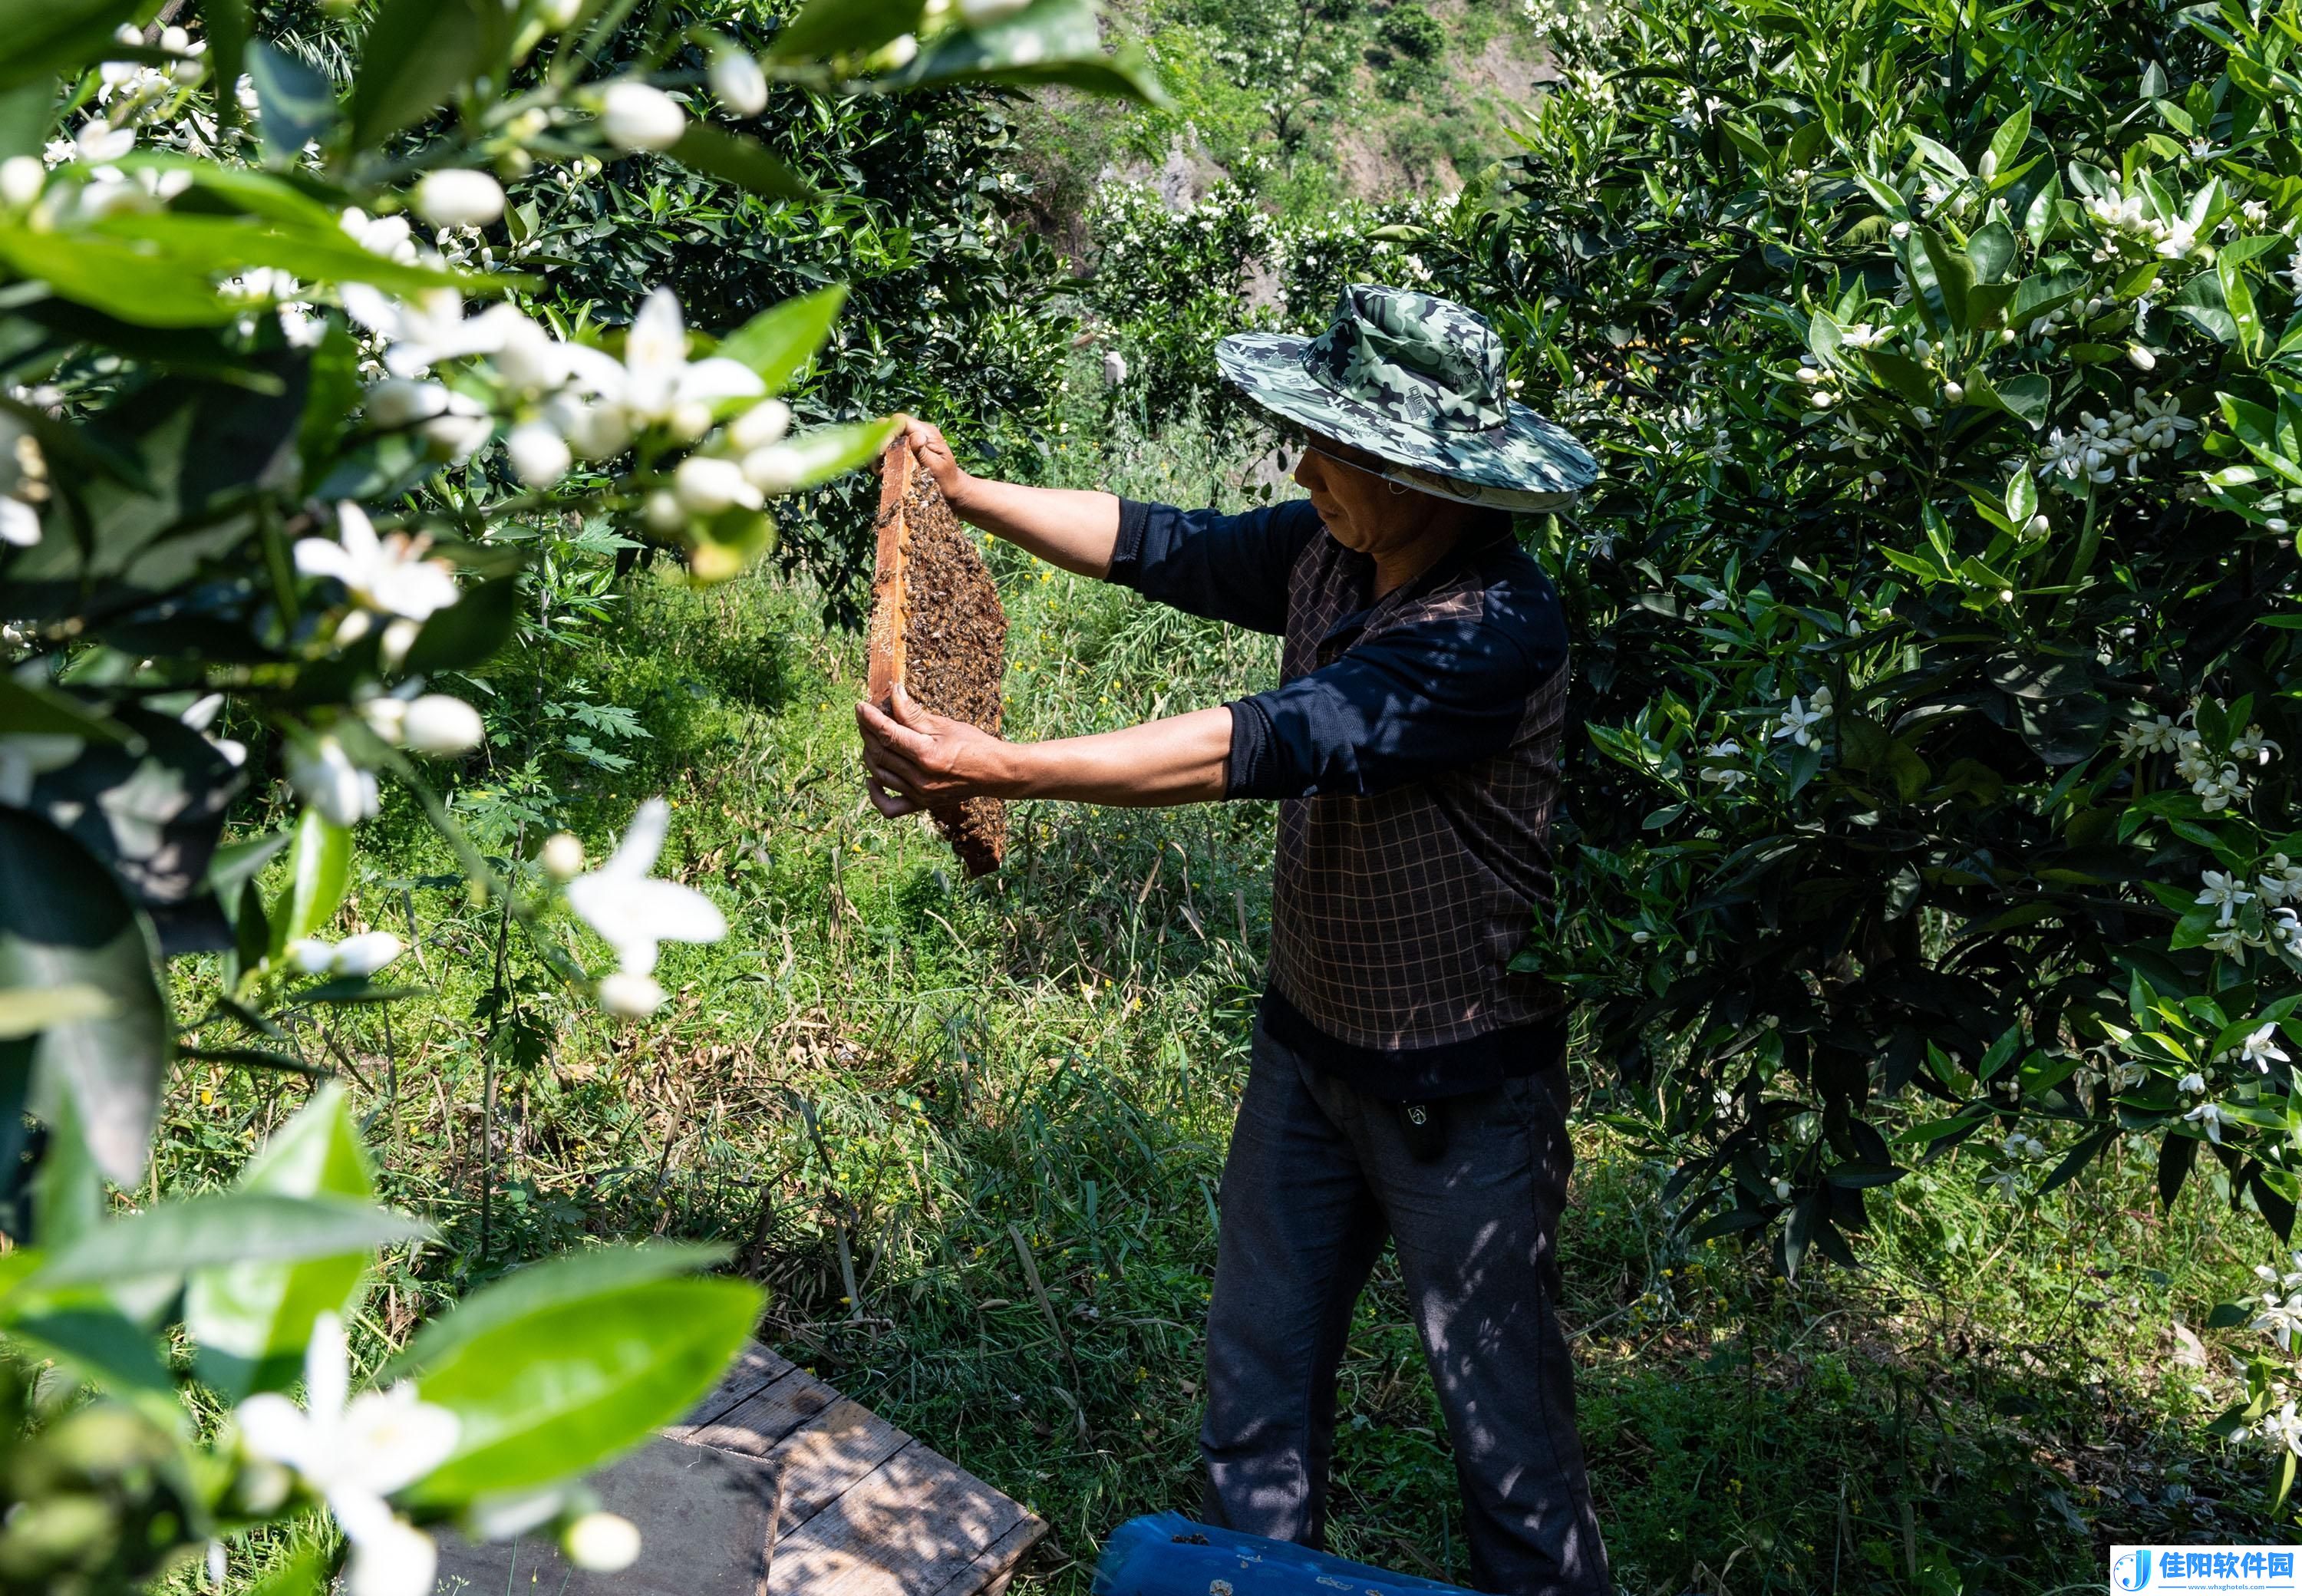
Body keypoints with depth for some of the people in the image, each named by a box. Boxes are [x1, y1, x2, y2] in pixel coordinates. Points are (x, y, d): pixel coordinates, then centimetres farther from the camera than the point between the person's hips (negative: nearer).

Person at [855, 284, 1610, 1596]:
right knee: (1260, 1373, 20)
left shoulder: (1496, 635, -29)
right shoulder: (1329, 554, -4)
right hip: (1310, 1045, 8)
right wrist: (967, 492, 6)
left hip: (1461, 1089, -7)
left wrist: (997, 770, -39)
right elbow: (1159, 547, 9)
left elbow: (1269, 744, -36)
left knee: (1505, 1409, 10)